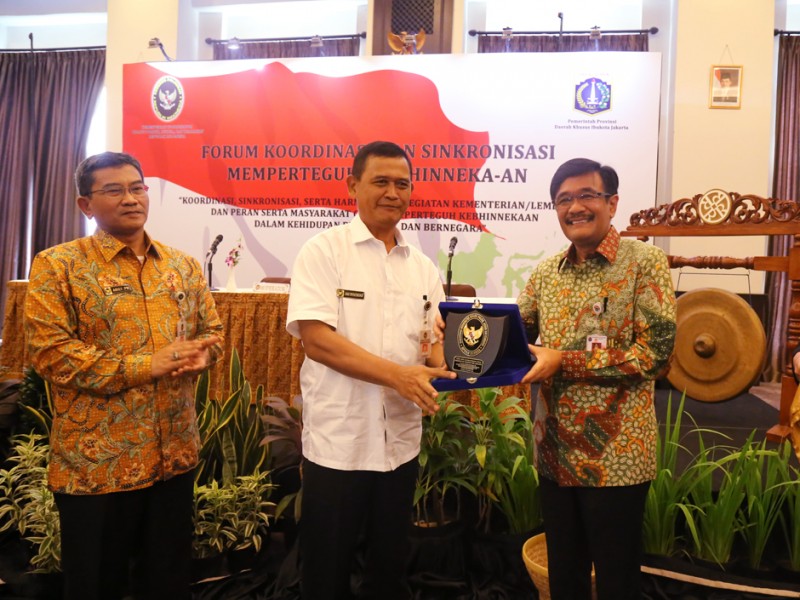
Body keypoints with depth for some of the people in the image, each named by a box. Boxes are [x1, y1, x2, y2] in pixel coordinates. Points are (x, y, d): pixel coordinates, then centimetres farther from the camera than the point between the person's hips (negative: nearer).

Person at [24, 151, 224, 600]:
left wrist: (200, 353, -11)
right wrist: (145, 366, -20)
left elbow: (213, 329, 13)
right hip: (96, 460, -4)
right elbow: (49, 351, -14)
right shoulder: (58, 265, -6)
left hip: (175, 453, 4)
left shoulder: (184, 266, 9)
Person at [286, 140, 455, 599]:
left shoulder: (423, 266, 8)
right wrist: (398, 374, -25)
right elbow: (316, 338, -17)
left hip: (402, 440, 5)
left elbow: (436, 339, 11)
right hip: (337, 440, -4)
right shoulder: (324, 251, -7)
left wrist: (450, 369, -13)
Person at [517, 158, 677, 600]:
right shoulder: (545, 273, 7)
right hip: (554, 453, 5)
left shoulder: (645, 262, -9)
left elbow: (656, 351, -17)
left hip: (615, 456, -5)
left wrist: (563, 361, -21)